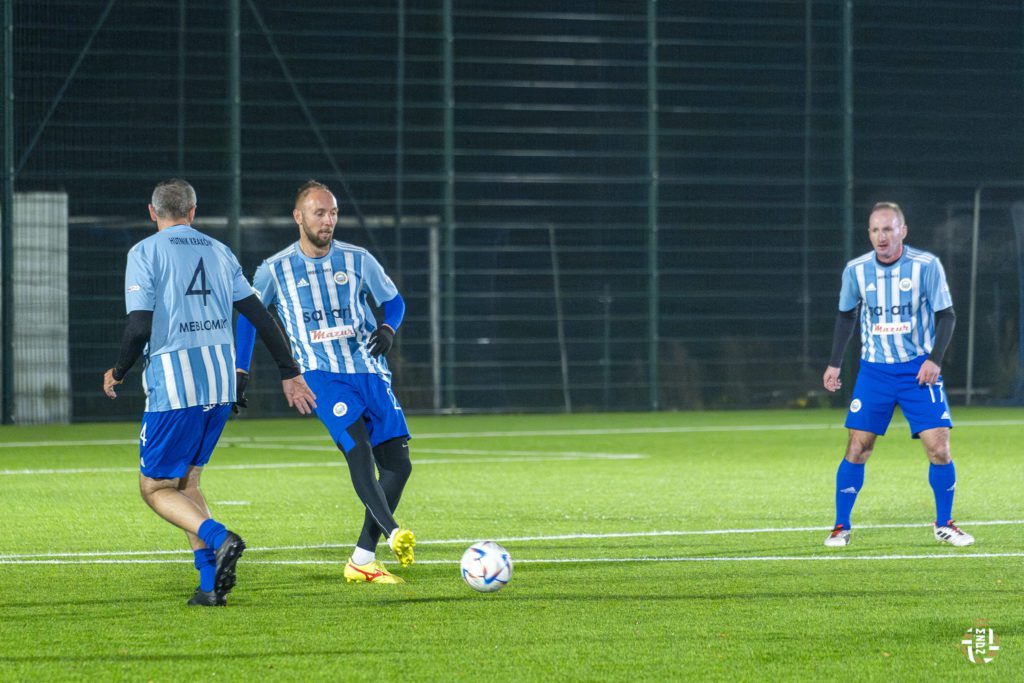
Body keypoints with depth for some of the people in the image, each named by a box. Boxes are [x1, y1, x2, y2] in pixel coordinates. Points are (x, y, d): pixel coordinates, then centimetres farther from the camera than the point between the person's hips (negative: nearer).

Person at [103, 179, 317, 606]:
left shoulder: (145, 253, -3)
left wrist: (118, 374, 4)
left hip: (173, 386, -6)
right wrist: (290, 374, 19)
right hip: (220, 383, 6)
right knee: (186, 482, 17)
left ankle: (219, 539, -22)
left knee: (156, 489, 3)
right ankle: (211, 583, 4)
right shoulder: (219, 252, 14)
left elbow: (139, 327, -13)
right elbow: (260, 317, 13)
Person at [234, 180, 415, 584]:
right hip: (322, 376, -4)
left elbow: (393, 301, 17)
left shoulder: (358, 261, 6)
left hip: (370, 372, 4)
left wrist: (388, 329, -4)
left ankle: (362, 561, 4)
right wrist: (240, 371, 12)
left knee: (398, 464, -3)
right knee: (359, 450, -26)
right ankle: (394, 535, -39)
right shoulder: (274, 270, 2)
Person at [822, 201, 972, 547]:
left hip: (919, 371, -1)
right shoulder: (856, 269, -3)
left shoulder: (926, 265, -10)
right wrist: (834, 363, 10)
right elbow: (846, 315, 13)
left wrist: (934, 359, -15)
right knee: (857, 450, -5)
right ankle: (841, 527, 8)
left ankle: (944, 524, 12)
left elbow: (946, 315, -4)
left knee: (939, 448, -7)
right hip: (874, 371, 1)